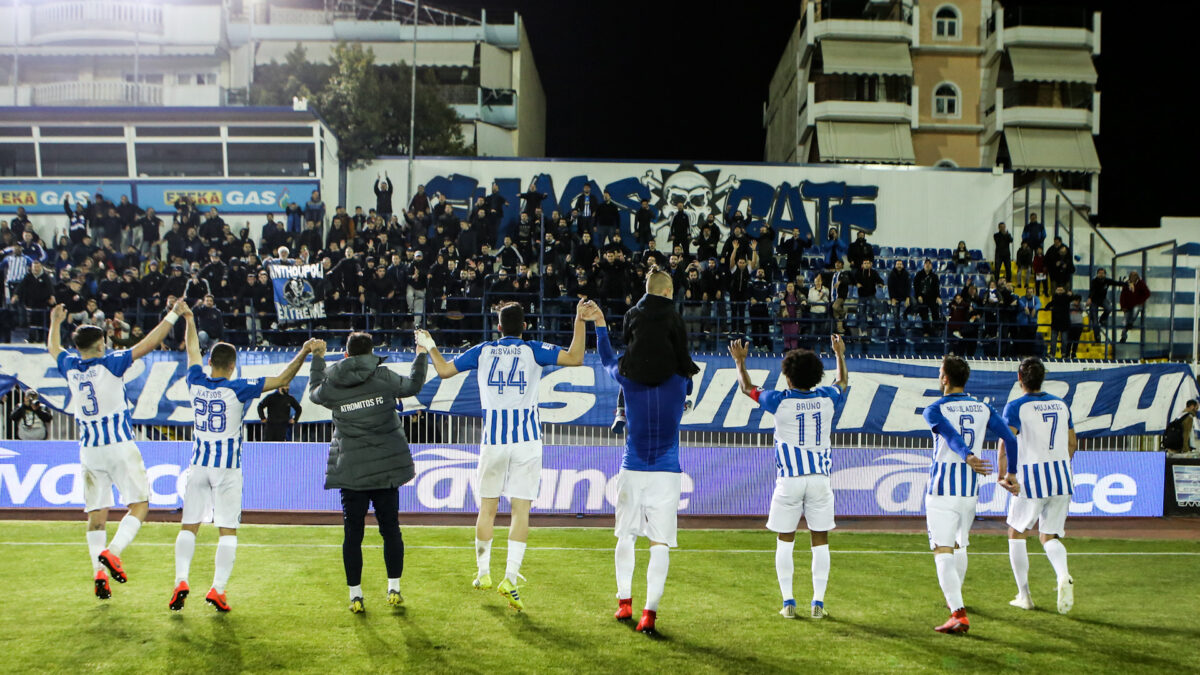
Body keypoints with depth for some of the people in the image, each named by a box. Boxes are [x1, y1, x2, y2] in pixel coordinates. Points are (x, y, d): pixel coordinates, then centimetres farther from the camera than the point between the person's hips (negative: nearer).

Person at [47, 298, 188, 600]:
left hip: (88, 449, 5)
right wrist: (174, 314, -4)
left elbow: (53, 348, 27)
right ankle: (112, 552, -20)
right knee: (139, 505, 0)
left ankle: (99, 573, -2)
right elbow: (149, 343, -10)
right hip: (119, 447, -5)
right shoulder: (110, 363, -8)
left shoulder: (70, 367, 5)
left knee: (96, 514, 8)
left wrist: (55, 322, 45)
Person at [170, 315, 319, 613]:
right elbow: (282, 380, -12)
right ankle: (217, 589, -4)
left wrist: (189, 319, 33)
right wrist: (304, 353, -8)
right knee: (228, 530, 2)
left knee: (188, 526, 10)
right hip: (227, 467, -3)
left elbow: (193, 351, 18)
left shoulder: (196, 384, 0)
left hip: (198, 465, 3)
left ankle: (181, 581, -3)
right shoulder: (238, 389, -11)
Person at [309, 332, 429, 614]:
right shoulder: (383, 377, -3)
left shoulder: (331, 386, 0)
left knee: (352, 533, 6)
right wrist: (422, 355, 29)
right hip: (386, 466, 0)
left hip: (350, 471, 0)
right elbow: (412, 385, 14)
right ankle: (394, 588, 12)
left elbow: (313, 392, 23)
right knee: (390, 528, 11)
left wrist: (317, 359, 35)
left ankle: (355, 594, 7)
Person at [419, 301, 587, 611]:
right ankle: (510, 578, -8)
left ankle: (483, 573, 22)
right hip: (526, 439, -2)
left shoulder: (482, 351, 8)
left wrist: (430, 346, 31)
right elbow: (575, 358, -9)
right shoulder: (534, 350, 1)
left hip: (493, 440, 2)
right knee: (521, 509, -1)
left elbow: (444, 370, 15)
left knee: (487, 507, 13)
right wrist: (580, 321, -4)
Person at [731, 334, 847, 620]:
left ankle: (788, 602, 6)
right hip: (820, 479, 2)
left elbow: (747, 387, 11)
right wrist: (840, 354, 42)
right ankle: (818, 602, 5)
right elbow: (843, 382, 26)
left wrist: (740, 361, 27)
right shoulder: (827, 399, 2)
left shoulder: (780, 401, -5)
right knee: (820, 541, 6)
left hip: (789, 479, -2)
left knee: (784, 541, 9)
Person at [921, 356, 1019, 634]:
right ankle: (955, 598, 43)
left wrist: (967, 457, -41)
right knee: (960, 547, 25)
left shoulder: (935, 409, -5)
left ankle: (958, 613, -20)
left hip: (942, 489, -5)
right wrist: (1011, 472, 18)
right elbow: (1010, 439, 5)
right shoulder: (984, 409, 9)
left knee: (943, 553, -7)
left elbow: (951, 435, -24)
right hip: (970, 490, 5)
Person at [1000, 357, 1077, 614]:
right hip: (1062, 479, 5)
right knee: (1050, 537, 13)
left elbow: (1007, 441, -20)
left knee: (1016, 533, 14)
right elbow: (1072, 444, 17)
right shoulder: (1061, 405, 11)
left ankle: (1024, 595, 15)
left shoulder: (1016, 407, -6)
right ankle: (1064, 576, -17)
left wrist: (1003, 476, -23)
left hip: (1031, 480, -5)